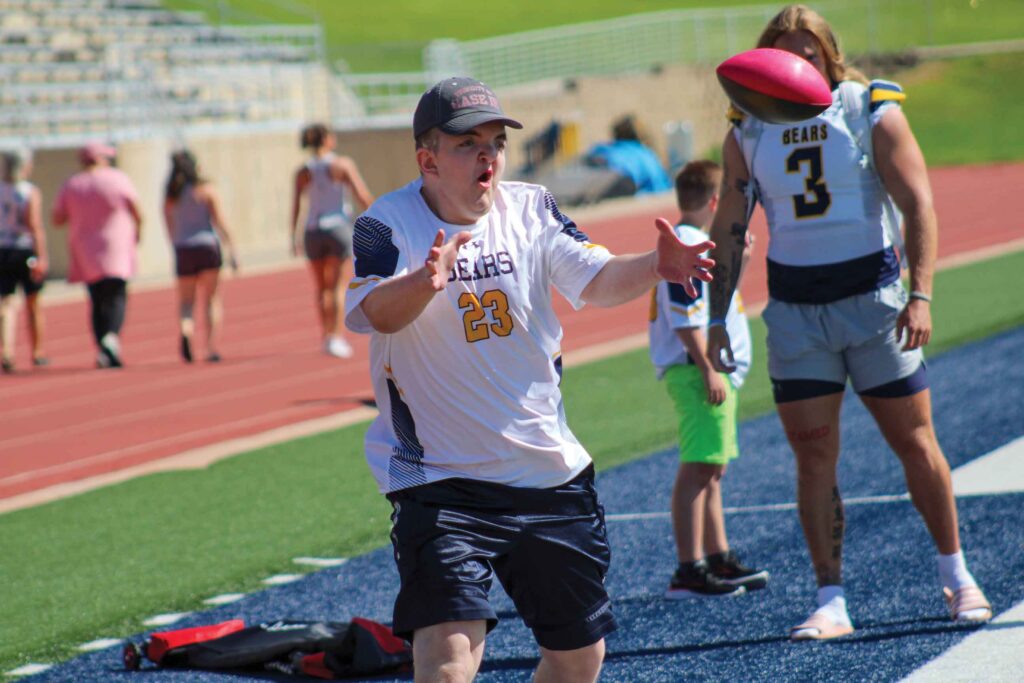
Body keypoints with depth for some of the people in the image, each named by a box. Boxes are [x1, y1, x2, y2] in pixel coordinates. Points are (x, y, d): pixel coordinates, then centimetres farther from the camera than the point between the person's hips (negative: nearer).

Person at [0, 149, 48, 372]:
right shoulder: (30, 192, -9)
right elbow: (35, 226, -17)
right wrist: (41, 257, -18)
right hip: (26, 251, -3)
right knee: (33, 303, 12)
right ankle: (37, 352, 22)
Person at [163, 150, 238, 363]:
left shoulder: (170, 197, 5)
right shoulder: (206, 189, -4)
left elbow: (170, 229, 10)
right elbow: (219, 222, -7)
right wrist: (231, 251, -4)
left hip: (183, 251, 2)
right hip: (207, 246, -2)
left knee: (186, 300, 8)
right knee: (212, 299, 6)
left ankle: (185, 330, -23)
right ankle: (211, 348, -2)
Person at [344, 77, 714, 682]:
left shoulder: (531, 210, 2)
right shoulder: (389, 224, -10)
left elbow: (595, 280, -12)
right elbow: (373, 313, -28)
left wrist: (654, 266, -34)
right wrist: (427, 280, -50)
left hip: (551, 471, 5)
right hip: (440, 479, -5)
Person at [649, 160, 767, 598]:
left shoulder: (700, 244, 19)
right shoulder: (685, 246, -14)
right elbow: (685, 318, -21)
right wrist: (708, 369, -23)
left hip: (718, 370, 11)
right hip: (695, 370, -11)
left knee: (711, 470, 17)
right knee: (697, 469, -13)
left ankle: (720, 560, 26)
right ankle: (689, 571, -15)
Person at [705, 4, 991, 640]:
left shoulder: (873, 111, -6)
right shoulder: (748, 131, 4)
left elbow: (919, 205, -9)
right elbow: (729, 229, 10)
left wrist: (920, 294, -20)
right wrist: (716, 319, 5)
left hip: (872, 296, -2)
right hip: (794, 308, 2)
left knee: (916, 444, 4)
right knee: (814, 457, -2)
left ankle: (957, 577, 19)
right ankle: (832, 602, 3)